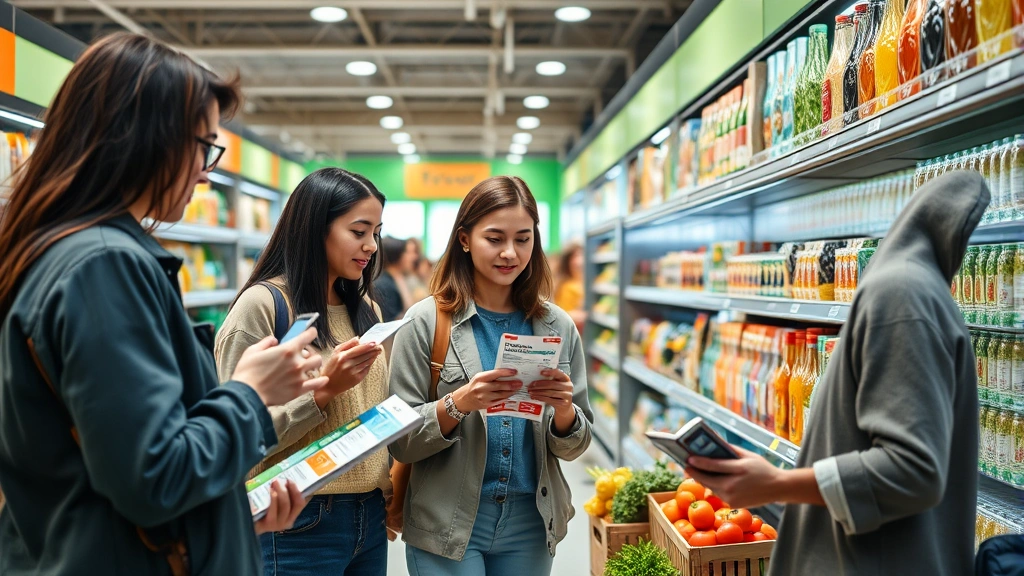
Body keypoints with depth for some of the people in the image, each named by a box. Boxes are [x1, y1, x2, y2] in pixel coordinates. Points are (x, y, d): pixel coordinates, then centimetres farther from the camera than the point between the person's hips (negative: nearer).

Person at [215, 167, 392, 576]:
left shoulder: (366, 310, 10)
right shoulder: (262, 305, -12)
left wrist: (390, 496, 8)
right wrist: (322, 391, -22)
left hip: (370, 517, 6)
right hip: (300, 523, -6)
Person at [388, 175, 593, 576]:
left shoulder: (558, 326, 0)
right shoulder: (426, 321, -9)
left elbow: (574, 447, 5)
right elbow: (400, 444, -8)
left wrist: (563, 409, -16)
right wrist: (457, 404, -24)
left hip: (532, 524, 3)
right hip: (448, 525, -3)